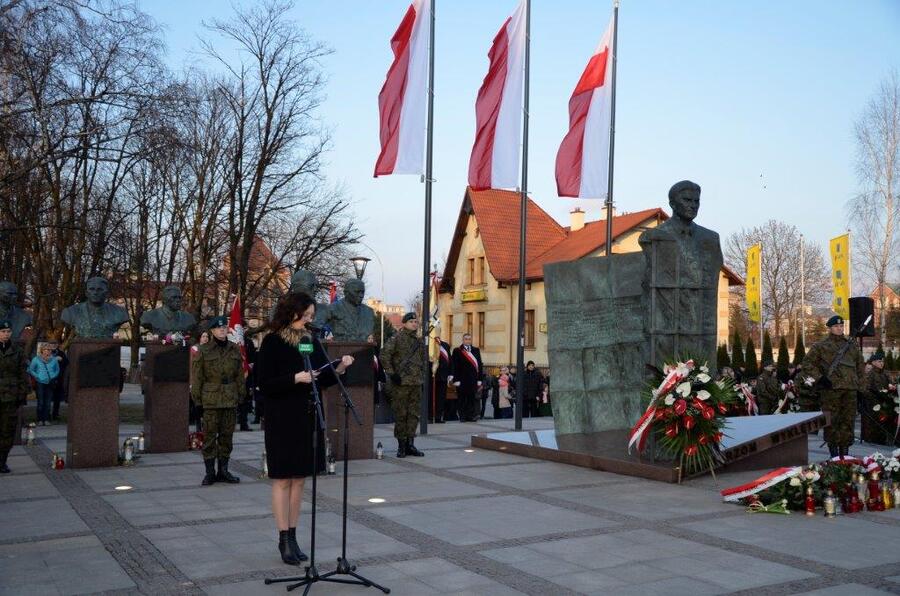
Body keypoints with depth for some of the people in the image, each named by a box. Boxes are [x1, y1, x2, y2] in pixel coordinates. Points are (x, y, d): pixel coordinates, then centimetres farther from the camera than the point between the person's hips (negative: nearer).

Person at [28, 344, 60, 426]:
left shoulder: (53, 360, 8)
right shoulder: (36, 359, 3)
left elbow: (57, 370, 18)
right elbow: (31, 370, 8)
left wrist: (53, 377, 3)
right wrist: (37, 377, -4)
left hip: (50, 383, 2)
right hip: (40, 383, -2)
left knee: (48, 402, 3)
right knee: (40, 402, -4)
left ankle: (46, 419, 9)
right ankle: (40, 420, 2)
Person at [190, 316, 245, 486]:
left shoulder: (235, 349, 9)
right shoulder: (204, 350, 0)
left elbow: (240, 374, 12)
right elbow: (197, 376, 0)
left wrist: (241, 395, 9)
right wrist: (196, 397, -4)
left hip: (230, 399, 3)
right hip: (211, 399, -3)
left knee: (227, 435, 8)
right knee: (209, 435, -1)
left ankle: (223, 470, 18)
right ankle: (210, 472, 7)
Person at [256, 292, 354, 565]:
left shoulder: (310, 341, 9)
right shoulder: (272, 343, -8)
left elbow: (323, 379, 12)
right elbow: (263, 383, -12)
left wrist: (339, 369, -6)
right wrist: (296, 378, -22)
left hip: (308, 418, 6)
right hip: (282, 419, -6)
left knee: (299, 479, 10)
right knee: (283, 479, 1)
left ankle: (292, 536, 18)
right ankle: (284, 539, 7)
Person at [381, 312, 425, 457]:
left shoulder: (418, 341, 15)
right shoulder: (396, 339, -6)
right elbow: (384, 355, -13)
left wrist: (422, 376, 17)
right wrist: (391, 373, -15)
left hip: (416, 383, 6)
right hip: (401, 383, -6)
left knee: (414, 414, 6)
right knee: (400, 414, -1)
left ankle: (410, 444, 13)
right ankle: (401, 445, 6)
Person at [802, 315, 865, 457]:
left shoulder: (851, 345, 17)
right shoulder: (820, 346, 3)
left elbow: (861, 363, 27)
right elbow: (807, 362, -1)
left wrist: (858, 380, 17)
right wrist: (819, 378, -8)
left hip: (850, 388, 5)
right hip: (831, 388, -5)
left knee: (848, 419, 6)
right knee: (832, 420, -4)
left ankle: (845, 451, 13)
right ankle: (834, 453, 1)